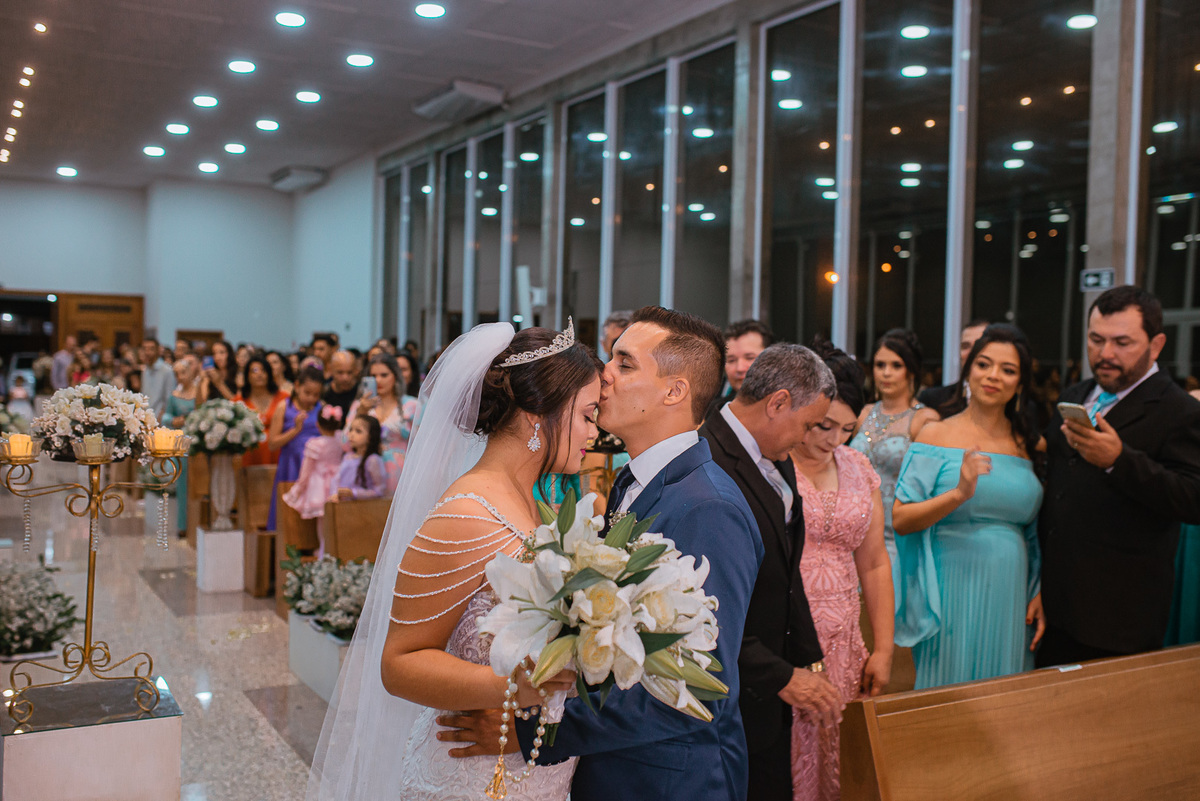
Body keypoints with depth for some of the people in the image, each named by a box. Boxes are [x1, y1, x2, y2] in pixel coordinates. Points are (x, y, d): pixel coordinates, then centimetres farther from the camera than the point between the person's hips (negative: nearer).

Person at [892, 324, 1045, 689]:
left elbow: (1032, 531, 16)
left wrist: (1038, 593, 8)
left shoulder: (1025, 444, 10)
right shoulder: (937, 435, -2)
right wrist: (959, 493, -21)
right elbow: (900, 519, -9)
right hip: (952, 590, -4)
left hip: (1009, 597, 4)